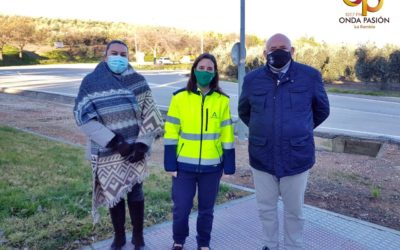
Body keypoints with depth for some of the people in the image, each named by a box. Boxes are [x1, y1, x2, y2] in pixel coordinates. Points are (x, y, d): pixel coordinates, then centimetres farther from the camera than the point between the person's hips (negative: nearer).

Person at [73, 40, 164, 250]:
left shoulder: (137, 81, 1)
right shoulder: (91, 82, -2)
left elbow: (150, 115, -1)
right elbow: (84, 117, -12)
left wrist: (142, 144, -12)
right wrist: (115, 142, -18)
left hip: (133, 150, 0)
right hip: (107, 151, 0)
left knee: (135, 193, 5)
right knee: (113, 194, 11)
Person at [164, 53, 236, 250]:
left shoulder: (222, 100, -1)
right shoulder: (180, 98, -5)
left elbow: (227, 135, 2)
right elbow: (171, 133, -3)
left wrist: (229, 166, 2)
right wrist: (170, 164, -5)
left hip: (212, 166, 1)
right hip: (184, 165, -1)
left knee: (206, 209, 14)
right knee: (181, 208, 7)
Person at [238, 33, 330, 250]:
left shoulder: (310, 76, -6)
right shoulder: (252, 79, -1)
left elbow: (322, 110, 10)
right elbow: (244, 112, 17)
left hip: (296, 157, -2)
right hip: (262, 157, 2)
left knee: (294, 210, 13)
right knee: (266, 208, 16)